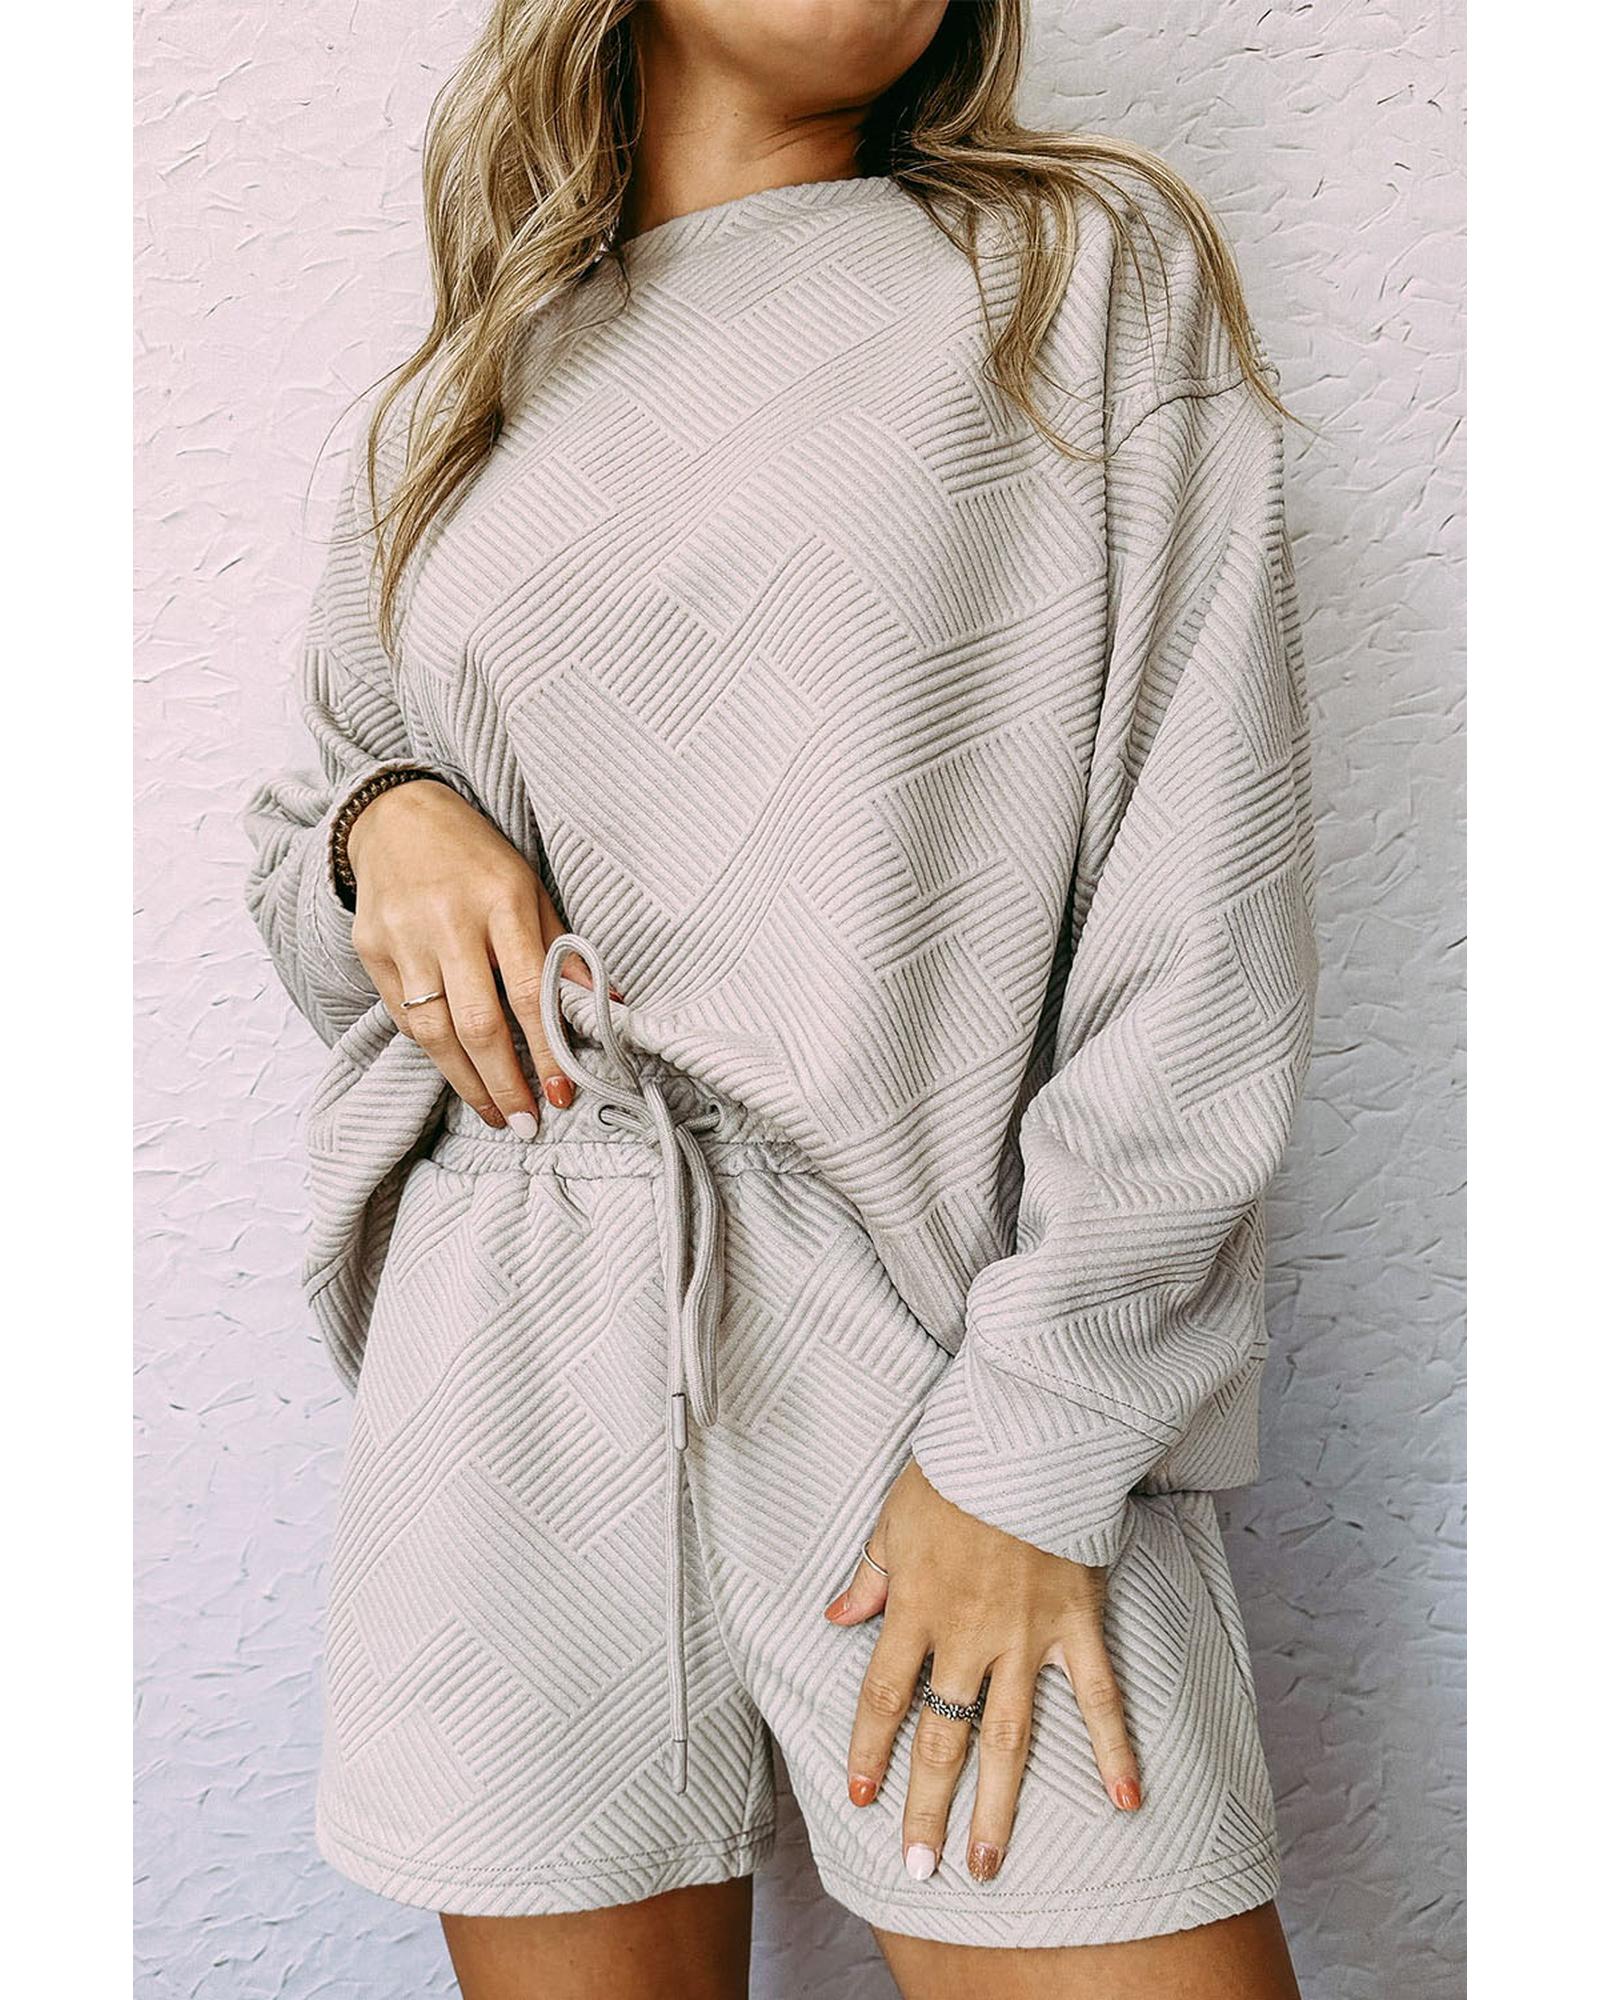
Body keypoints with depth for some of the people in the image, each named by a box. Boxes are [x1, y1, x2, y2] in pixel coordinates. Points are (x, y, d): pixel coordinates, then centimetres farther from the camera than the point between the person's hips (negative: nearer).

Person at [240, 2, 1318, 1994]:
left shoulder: (1098, 270, 4)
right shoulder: (455, 405, 14)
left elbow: (1205, 914, -4)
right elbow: (299, 841, 24)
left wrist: (1035, 1428, -10)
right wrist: (382, 827, -1)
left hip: (950, 1317, -2)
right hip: (519, 1358, 3)